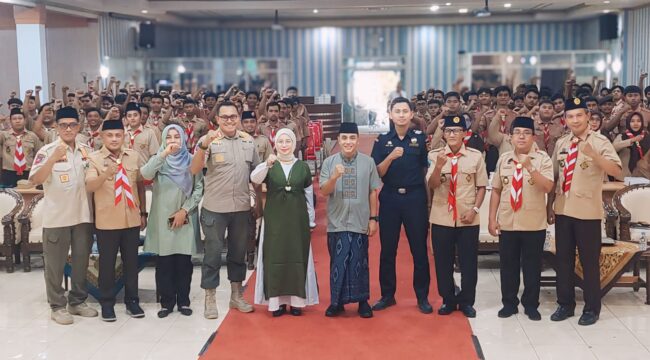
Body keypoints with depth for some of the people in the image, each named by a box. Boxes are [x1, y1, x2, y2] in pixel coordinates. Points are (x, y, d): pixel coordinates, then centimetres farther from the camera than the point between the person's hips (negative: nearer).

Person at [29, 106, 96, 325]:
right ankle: (57, 306, 15)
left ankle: (78, 301, 26)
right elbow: (35, 180, -20)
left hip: (83, 215, 5)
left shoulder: (87, 151, 6)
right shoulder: (47, 151, -9)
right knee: (55, 264, 4)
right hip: (57, 217, -4)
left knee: (81, 261, 13)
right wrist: (54, 158, -31)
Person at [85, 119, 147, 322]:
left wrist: (143, 212, 12)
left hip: (132, 219, 3)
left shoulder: (134, 156, 5)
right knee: (107, 263, 5)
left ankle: (132, 301, 22)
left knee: (131, 262, 10)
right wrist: (106, 174, -35)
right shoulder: (94, 158, -5)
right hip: (107, 221, -3)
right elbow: (89, 187, -18)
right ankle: (107, 303, 17)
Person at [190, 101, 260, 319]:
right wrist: (204, 145, -35)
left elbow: (256, 171, 12)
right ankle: (210, 300, 16)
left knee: (238, 252, 15)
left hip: (242, 208, 4)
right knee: (213, 254, 5)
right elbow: (194, 170, -20)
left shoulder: (248, 140, 4)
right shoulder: (210, 140, -9)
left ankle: (236, 296, 30)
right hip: (215, 208, -4)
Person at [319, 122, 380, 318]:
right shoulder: (329, 162, 0)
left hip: (360, 222, 0)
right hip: (337, 223, 0)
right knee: (337, 262, 6)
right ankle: (336, 301, 18)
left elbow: (373, 192, 5)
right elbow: (324, 192, -2)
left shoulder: (368, 162, 0)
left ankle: (362, 301, 17)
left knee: (359, 262, 5)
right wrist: (334, 177, -20)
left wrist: (373, 218, 3)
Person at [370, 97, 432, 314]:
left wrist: (427, 197, 1)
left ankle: (422, 296, 14)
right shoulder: (382, 141, 4)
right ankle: (387, 295, 19)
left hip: (415, 198, -1)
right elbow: (377, 173, -2)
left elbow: (426, 170, 6)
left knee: (419, 249, 4)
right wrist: (391, 157, -17)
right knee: (387, 250, 7)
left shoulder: (420, 139, 2)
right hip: (390, 198, 1)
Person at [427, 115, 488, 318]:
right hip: (441, 218, 0)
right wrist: (438, 167, -26)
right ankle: (448, 300, 21)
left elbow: (481, 186, 4)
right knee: (443, 261, 7)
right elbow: (431, 185, -9)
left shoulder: (476, 156, 0)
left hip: (468, 219, 0)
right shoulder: (434, 155, 0)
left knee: (468, 262, 6)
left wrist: (474, 209, -7)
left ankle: (467, 301, 20)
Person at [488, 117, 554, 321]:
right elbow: (496, 190, 9)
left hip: (534, 224, -3)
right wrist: (492, 219, 5)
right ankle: (509, 303, 23)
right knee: (508, 265, 10)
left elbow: (548, 187, -18)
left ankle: (531, 305, 20)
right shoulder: (503, 159, 5)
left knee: (532, 266, 7)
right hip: (507, 223, 3)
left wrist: (530, 167, -27)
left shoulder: (543, 159, -5)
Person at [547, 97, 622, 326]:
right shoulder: (561, 143, 8)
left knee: (589, 261, 4)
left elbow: (617, 172, -21)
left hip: (588, 212, -5)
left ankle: (592, 308, 17)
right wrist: (550, 206, 11)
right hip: (563, 210, 5)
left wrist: (593, 155, -32)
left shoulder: (599, 142, -8)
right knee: (563, 259, 11)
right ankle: (565, 304, 24)